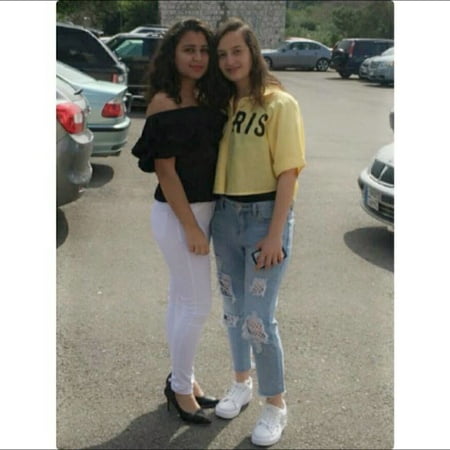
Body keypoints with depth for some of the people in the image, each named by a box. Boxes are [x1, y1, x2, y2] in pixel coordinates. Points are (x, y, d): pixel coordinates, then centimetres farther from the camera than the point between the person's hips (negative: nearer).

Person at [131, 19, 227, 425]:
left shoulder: (204, 99, 7)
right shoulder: (164, 102, -17)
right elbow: (165, 170, -19)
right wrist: (190, 227, -18)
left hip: (201, 208, 8)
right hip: (178, 213, -8)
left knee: (182, 298, 17)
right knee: (198, 304, 1)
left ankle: (181, 379, 32)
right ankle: (181, 388, 19)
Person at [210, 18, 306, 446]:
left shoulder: (279, 103, -10)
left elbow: (288, 174, -12)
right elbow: (211, 159, 9)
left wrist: (275, 235, -16)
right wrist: (214, 215, -2)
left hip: (264, 215, -5)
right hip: (224, 215, 6)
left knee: (258, 319, -3)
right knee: (233, 309, 17)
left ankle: (276, 406, 18)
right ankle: (241, 382, 39)